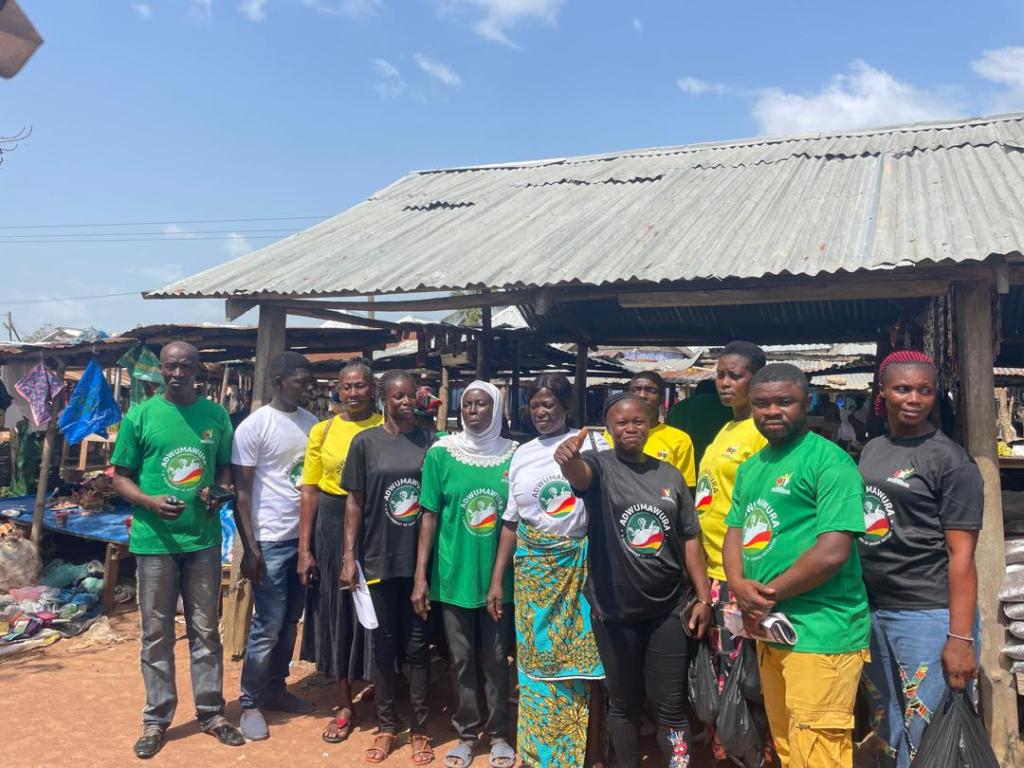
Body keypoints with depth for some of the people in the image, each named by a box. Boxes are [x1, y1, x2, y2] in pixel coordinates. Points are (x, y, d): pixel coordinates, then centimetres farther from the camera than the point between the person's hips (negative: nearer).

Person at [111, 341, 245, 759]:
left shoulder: (216, 415, 3)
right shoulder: (139, 416, -3)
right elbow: (120, 477, 0)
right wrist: (150, 501, -18)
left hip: (204, 538, 2)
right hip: (155, 540, -1)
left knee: (205, 630, 11)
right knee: (157, 633, 9)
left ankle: (211, 712, 24)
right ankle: (157, 718, 23)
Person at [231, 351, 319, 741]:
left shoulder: (312, 423, 6)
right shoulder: (254, 426, -10)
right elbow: (241, 490, -10)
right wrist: (249, 548, -13)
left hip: (307, 535, 6)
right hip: (272, 541, -5)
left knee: (291, 621, 15)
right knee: (268, 626, 1)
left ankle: (276, 688, 30)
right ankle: (250, 703, 16)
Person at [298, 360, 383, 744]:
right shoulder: (323, 431, 2)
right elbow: (310, 491, 2)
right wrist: (304, 548, -1)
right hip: (333, 526, 2)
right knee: (336, 613, 9)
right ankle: (345, 706, 24)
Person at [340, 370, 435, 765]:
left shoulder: (430, 443, 2)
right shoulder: (365, 442, -1)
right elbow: (354, 501, 1)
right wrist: (349, 556, -4)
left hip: (420, 560, 1)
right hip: (379, 559, 0)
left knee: (417, 646, 8)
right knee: (384, 645, 11)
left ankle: (420, 729, 21)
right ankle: (387, 726, 25)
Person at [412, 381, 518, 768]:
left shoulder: (514, 455, -3)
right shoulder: (441, 453, -5)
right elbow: (430, 516, -2)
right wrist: (420, 576, -4)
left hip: (499, 576, 0)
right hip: (453, 575, 0)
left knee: (497, 659, 11)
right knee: (461, 660, 11)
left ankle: (499, 735, 29)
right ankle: (467, 734, 28)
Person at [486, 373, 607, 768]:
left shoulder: (592, 445, -2)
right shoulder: (522, 455, 9)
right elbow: (511, 521, 11)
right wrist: (497, 579, 10)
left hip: (579, 564, -3)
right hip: (532, 568, 3)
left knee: (583, 657, 3)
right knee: (537, 658, 8)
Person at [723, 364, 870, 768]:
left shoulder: (829, 461, -13)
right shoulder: (749, 468, 13)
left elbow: (833, 551, -21)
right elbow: (735, 533, 13)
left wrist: (769, 595, -13)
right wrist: (739, 586, -7)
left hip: (820, 632, -8)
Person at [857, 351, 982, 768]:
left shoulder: (950, 460, -8)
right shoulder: (871, 450, 11)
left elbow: (961, 554, -12)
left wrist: (960, 638, -17)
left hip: (929, 616, -6)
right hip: (871, 611, 6)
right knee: (886, 730, 17)